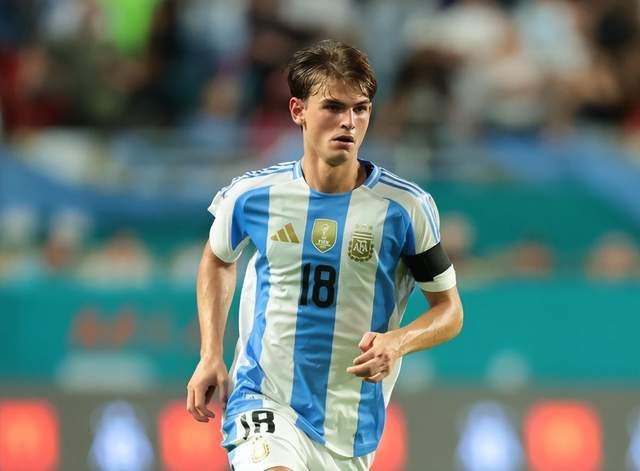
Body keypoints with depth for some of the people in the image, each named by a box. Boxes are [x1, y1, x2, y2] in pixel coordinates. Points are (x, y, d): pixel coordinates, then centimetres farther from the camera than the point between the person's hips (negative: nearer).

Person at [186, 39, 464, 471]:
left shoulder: (406, 208, -7)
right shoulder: (251, 195, -3)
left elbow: (450, 309, 2)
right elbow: (218, 260, 19)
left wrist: (397, 342, -18)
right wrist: (211, 355, 10)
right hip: (263, 403, -2)